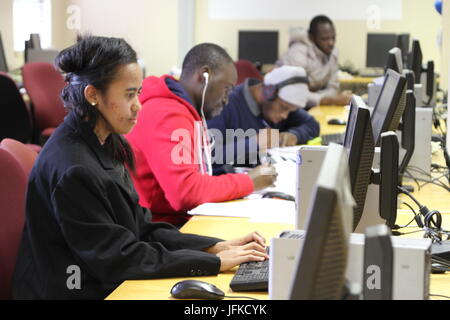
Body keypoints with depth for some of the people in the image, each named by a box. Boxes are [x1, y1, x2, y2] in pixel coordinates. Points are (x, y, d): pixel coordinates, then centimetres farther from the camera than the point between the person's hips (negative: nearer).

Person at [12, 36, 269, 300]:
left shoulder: (106, 145, 7)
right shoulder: (74, 169, -21)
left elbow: (139, 229, 8)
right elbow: (117, 258, -19)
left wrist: (217, 247, -2)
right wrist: (214, 262, -17)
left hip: (107, 284, 8)